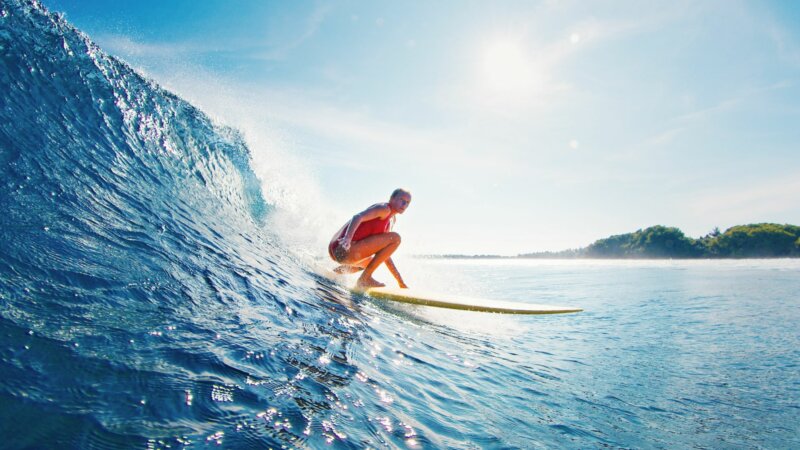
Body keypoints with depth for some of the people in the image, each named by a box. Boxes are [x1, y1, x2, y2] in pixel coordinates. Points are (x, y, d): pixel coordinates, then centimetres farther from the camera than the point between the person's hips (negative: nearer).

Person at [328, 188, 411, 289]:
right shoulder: (384, 208, -5)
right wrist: (348, 238, -41)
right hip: (345, 248, -10)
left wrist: (400, 280, 19)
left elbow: (384, 254, 21)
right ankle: (365, 278, -12)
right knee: (395, 238, -14)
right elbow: (358, 217, -22)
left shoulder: (391, 221, 21)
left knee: (369, 263, 41)